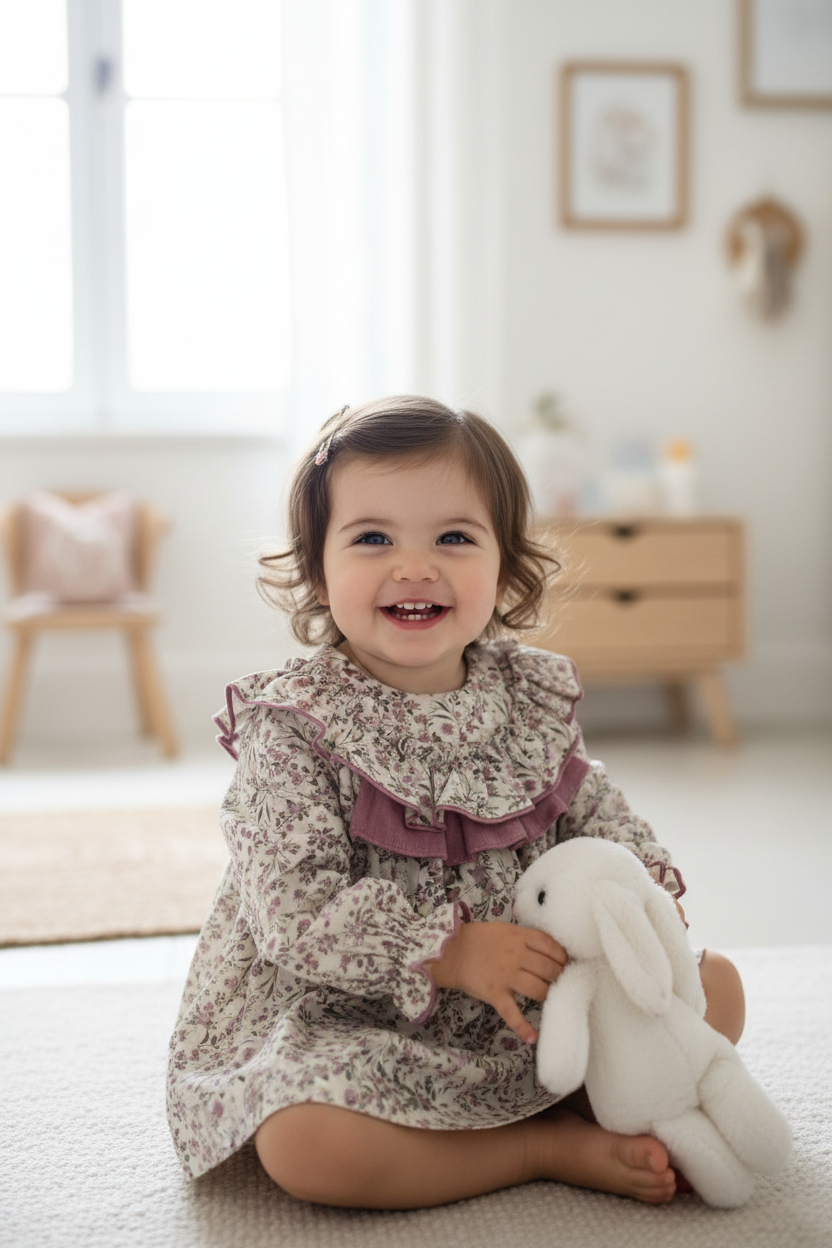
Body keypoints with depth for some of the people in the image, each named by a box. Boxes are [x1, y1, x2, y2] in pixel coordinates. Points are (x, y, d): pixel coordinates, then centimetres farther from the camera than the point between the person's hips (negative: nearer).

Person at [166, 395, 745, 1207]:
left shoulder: (533, 697, 0)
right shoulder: (291, 729, -16)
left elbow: (592, 812, 13)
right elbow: (296, 912, -22)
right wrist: (451, 951, -30)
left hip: (537, 1005, 5)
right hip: (353, 1022, -4)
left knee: (716, 986, 2)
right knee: (302, 1140, -33)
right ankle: (551, 1147, -16)